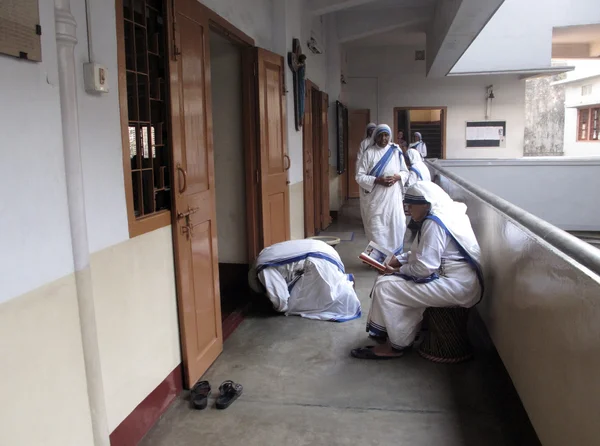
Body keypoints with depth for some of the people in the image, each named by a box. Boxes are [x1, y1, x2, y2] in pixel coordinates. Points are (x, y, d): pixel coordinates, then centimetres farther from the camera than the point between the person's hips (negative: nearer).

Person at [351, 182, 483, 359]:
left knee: (385, 286, -11)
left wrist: (398, 270, -7)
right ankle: (391, 333, 18)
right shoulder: (447, 213, 12)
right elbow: (426, 252, 21)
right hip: (460, 281, 11)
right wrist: (400, 259, 9)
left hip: (456, 287, -11)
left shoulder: (434, 223, -19)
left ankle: (396, 345, 2)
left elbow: (424, 267, -24)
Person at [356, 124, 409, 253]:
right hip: (376, 199, -2)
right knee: (376, 230, -1)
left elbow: (405, 172, 12)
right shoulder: (369, 153, -3)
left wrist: (397, 177, -11)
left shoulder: (396, 152, 5)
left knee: (395, 227, 7)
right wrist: (377, 180, -18)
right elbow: (359, 176, -5)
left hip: (393, 198, 3)